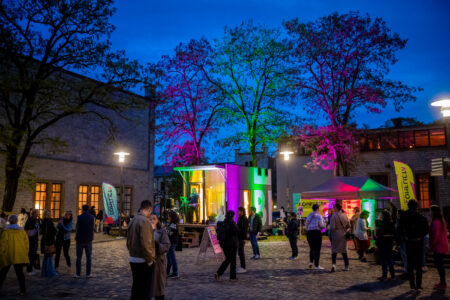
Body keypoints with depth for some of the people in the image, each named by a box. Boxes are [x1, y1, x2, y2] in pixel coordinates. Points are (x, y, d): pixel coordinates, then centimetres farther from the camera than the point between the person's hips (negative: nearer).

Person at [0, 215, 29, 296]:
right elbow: (26, 244, 6)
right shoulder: (22, 232, 2)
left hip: (7, 256, -2)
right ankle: (23, 290, 3)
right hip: (20, 256, 2)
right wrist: (25, 255, 15)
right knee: (20, 272, 6)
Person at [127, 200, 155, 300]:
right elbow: (146, 244, -24)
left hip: (133, 260, 8)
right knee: (144, 290, 1)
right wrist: (150, 259, -13)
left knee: (136, 287, 18)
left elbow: (128, 241, 15)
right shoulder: (145, 221, -19)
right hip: (143, 261, -8)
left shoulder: (133, 220, 9)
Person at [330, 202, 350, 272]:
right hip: (343, 235, 5)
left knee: (334, 250, 0)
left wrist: (331, 231, 2)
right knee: (344, 250, 14)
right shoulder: (345, 215, 3)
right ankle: (346, 266, 18)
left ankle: (333, 264, -19)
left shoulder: (334, 216, -14)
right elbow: (348, 226, 7)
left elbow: (332, 227, -17)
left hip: (336, 235, -5)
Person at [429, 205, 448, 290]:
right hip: (442, 246, 10)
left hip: (438, 247, -10)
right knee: (440, 264, 16)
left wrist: (432, 246, -11)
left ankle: (442, 284, 0)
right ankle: (442, 282, 24)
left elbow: (436, 235, -21)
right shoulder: (441, 221, 13)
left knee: (439, 265, -4)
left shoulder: (436, 222, -18)